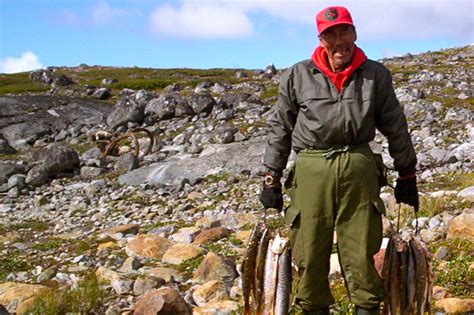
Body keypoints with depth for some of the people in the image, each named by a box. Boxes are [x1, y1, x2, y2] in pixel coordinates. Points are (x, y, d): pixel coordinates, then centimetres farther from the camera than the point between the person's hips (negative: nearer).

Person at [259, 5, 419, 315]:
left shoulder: (376, 75, 9)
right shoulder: (297, 76, 7)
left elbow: (396, 127, 16)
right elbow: (280, 129, 11)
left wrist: (407, 174, 16)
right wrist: (272, 178, 8)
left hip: (359, 167, 0)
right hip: (312, 169, 0)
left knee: (360, 250, 2)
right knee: (310, 252, 2)